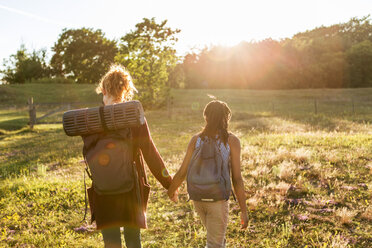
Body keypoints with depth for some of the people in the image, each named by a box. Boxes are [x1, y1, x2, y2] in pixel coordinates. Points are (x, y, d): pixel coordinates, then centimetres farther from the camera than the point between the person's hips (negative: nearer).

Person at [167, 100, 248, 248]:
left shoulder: (196, 139, -1)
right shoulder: (232, 141, -9)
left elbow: (182, 173, -2)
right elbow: (237, 179, -12)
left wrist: (171, 190, 19)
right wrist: (243, 210, -4)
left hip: (198, 198, 4)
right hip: (218, 199, -4)